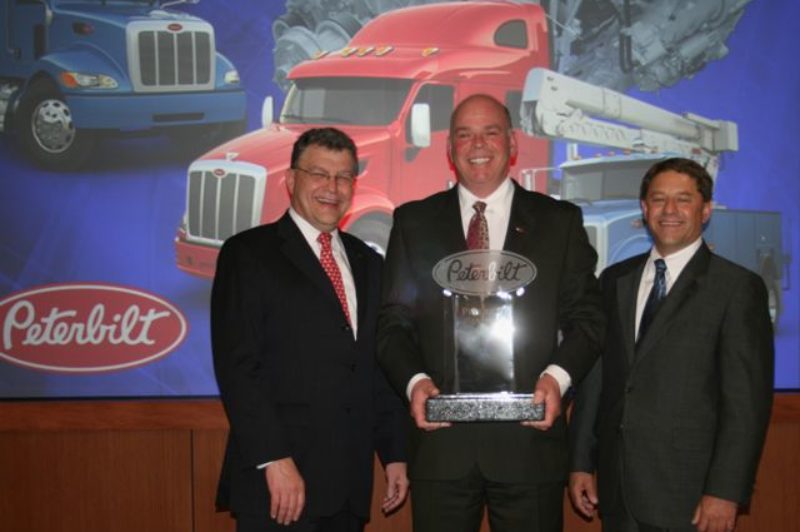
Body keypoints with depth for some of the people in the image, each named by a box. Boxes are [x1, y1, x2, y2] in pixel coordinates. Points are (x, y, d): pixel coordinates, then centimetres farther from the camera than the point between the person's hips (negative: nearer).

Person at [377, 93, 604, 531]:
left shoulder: (560, 221, 7)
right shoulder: (414, 222, 9)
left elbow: (586, 318, 6)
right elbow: (393, 323, 7)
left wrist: (558, 375, -12)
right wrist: (414, 380, -11)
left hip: (529, 438, 0)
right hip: (440, 442, 1)